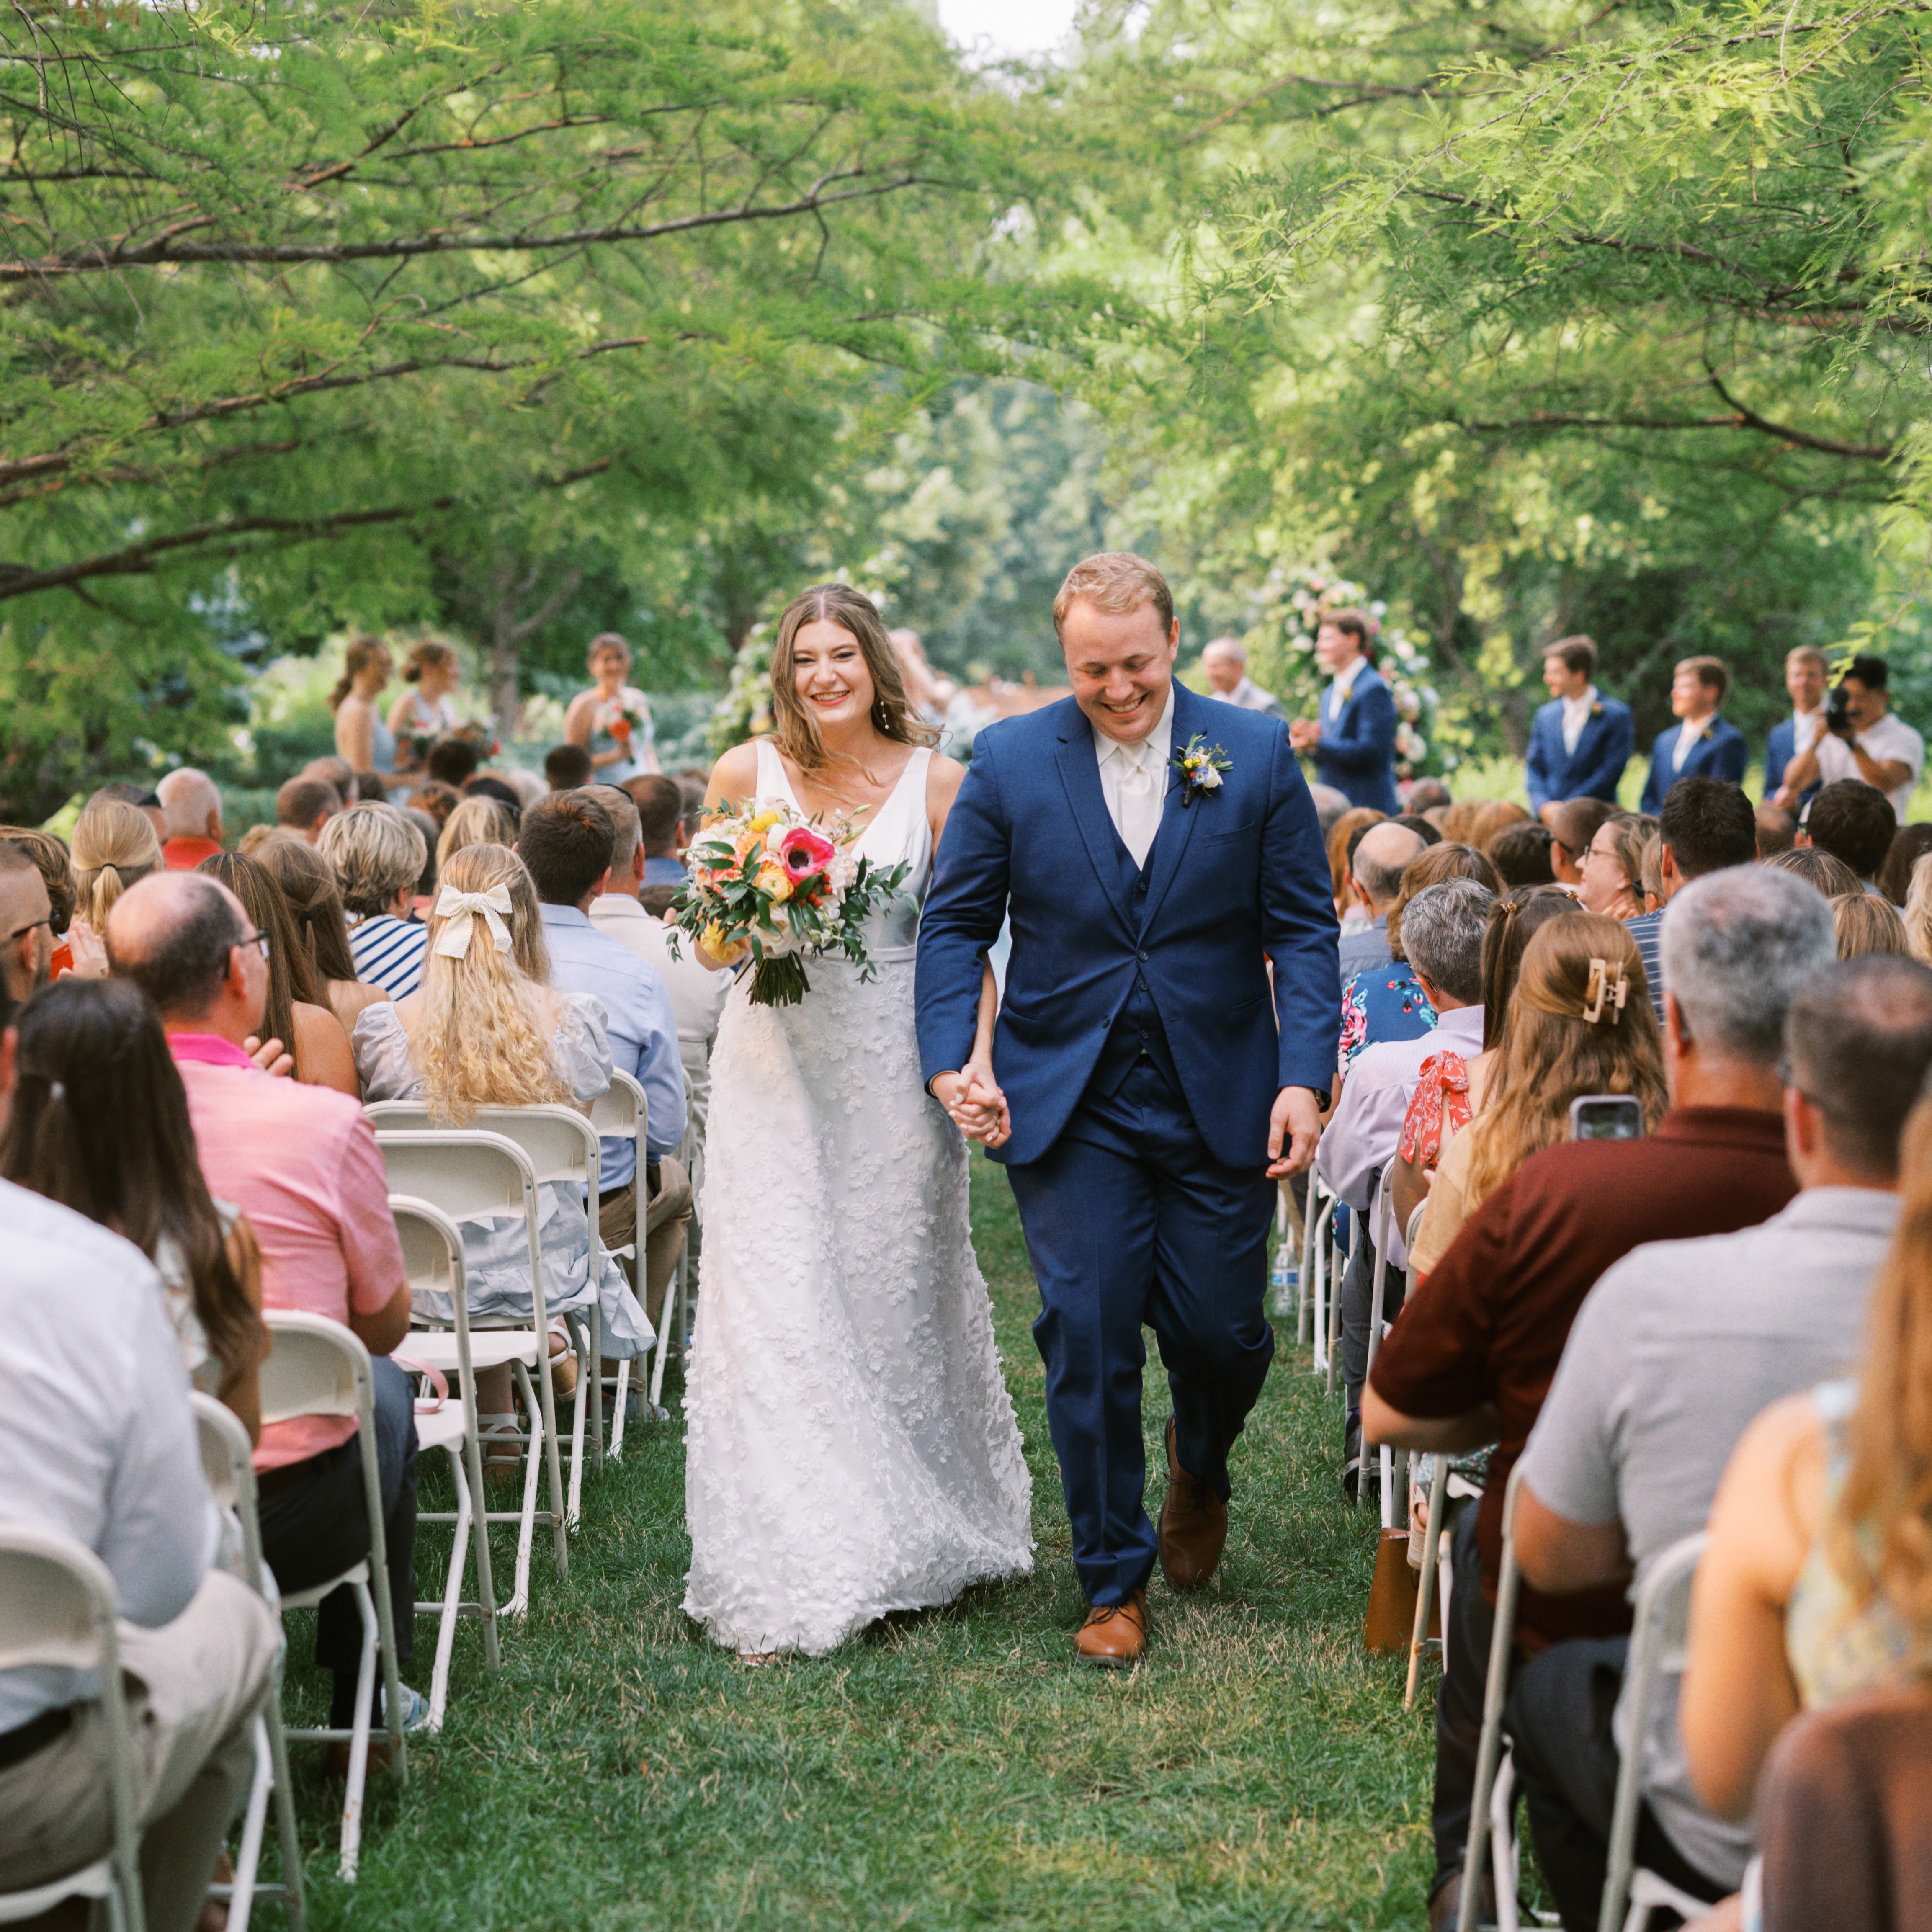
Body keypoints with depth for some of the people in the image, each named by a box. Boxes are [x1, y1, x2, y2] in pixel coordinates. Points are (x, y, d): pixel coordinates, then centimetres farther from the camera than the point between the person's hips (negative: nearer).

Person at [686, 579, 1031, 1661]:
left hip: (892, 1072, 0)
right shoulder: (745, 774, 0)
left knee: (896, 1300, 11)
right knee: (775, 1310, -3)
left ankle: (915, 1541, 31)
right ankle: (785, 1581, 4)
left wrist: (975, 1058, -18)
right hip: (774, 1071, 0)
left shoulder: (935, 781, -2)